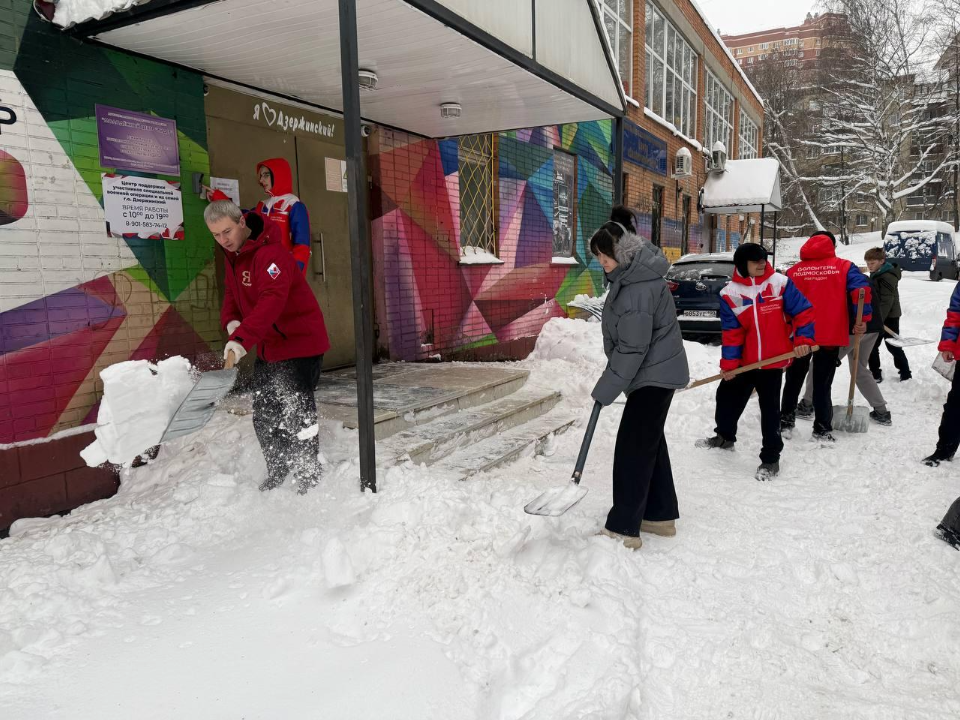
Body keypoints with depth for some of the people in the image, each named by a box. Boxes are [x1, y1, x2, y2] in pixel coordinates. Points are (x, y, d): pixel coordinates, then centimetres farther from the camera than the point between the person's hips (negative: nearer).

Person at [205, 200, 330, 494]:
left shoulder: (269, 253, -24)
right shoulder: (233, 254, 7)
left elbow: (272, 300, -37)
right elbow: (231, 293, 16)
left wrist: (242, 338, -46)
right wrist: (230, 321, -5)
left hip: (300, 345, -9)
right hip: (267, 349, 10)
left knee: (297, 417, -4)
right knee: (264, 416, 18)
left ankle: (309, 480, 11)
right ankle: (278, 471, 36)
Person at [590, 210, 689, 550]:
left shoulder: (639, 289, -28)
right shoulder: (631, 273, 4)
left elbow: (632, 349, -26)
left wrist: (605, 390, -19)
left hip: (654, 375, -10)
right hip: (655, 372, 10)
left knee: (633, 448, -6)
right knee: (650, 444, 17)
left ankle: (623, 529, 2)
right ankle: (661, 515, 29)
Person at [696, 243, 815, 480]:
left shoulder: (780, 283, -7)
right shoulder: (730, 293, -5)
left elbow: (803, 311, -5)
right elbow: (731, 332, -5)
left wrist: (803, 339, -16)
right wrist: (728, 362, -10)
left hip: (773, 360, -3)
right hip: (744, 361, 3)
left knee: (769, 409, 1)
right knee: (727, 397, 16)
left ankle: (771, 458, 13)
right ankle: (725, 436, 42)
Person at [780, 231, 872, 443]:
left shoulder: (794, 271, 7)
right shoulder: (843, 267, 1)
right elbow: (861, 289, -15)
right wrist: (863, 320, -9)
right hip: (831, 336, -2)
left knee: (793, 381, 17)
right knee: (822, 384, 5)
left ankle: (785, 422, 23)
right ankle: (822, 431, 8)